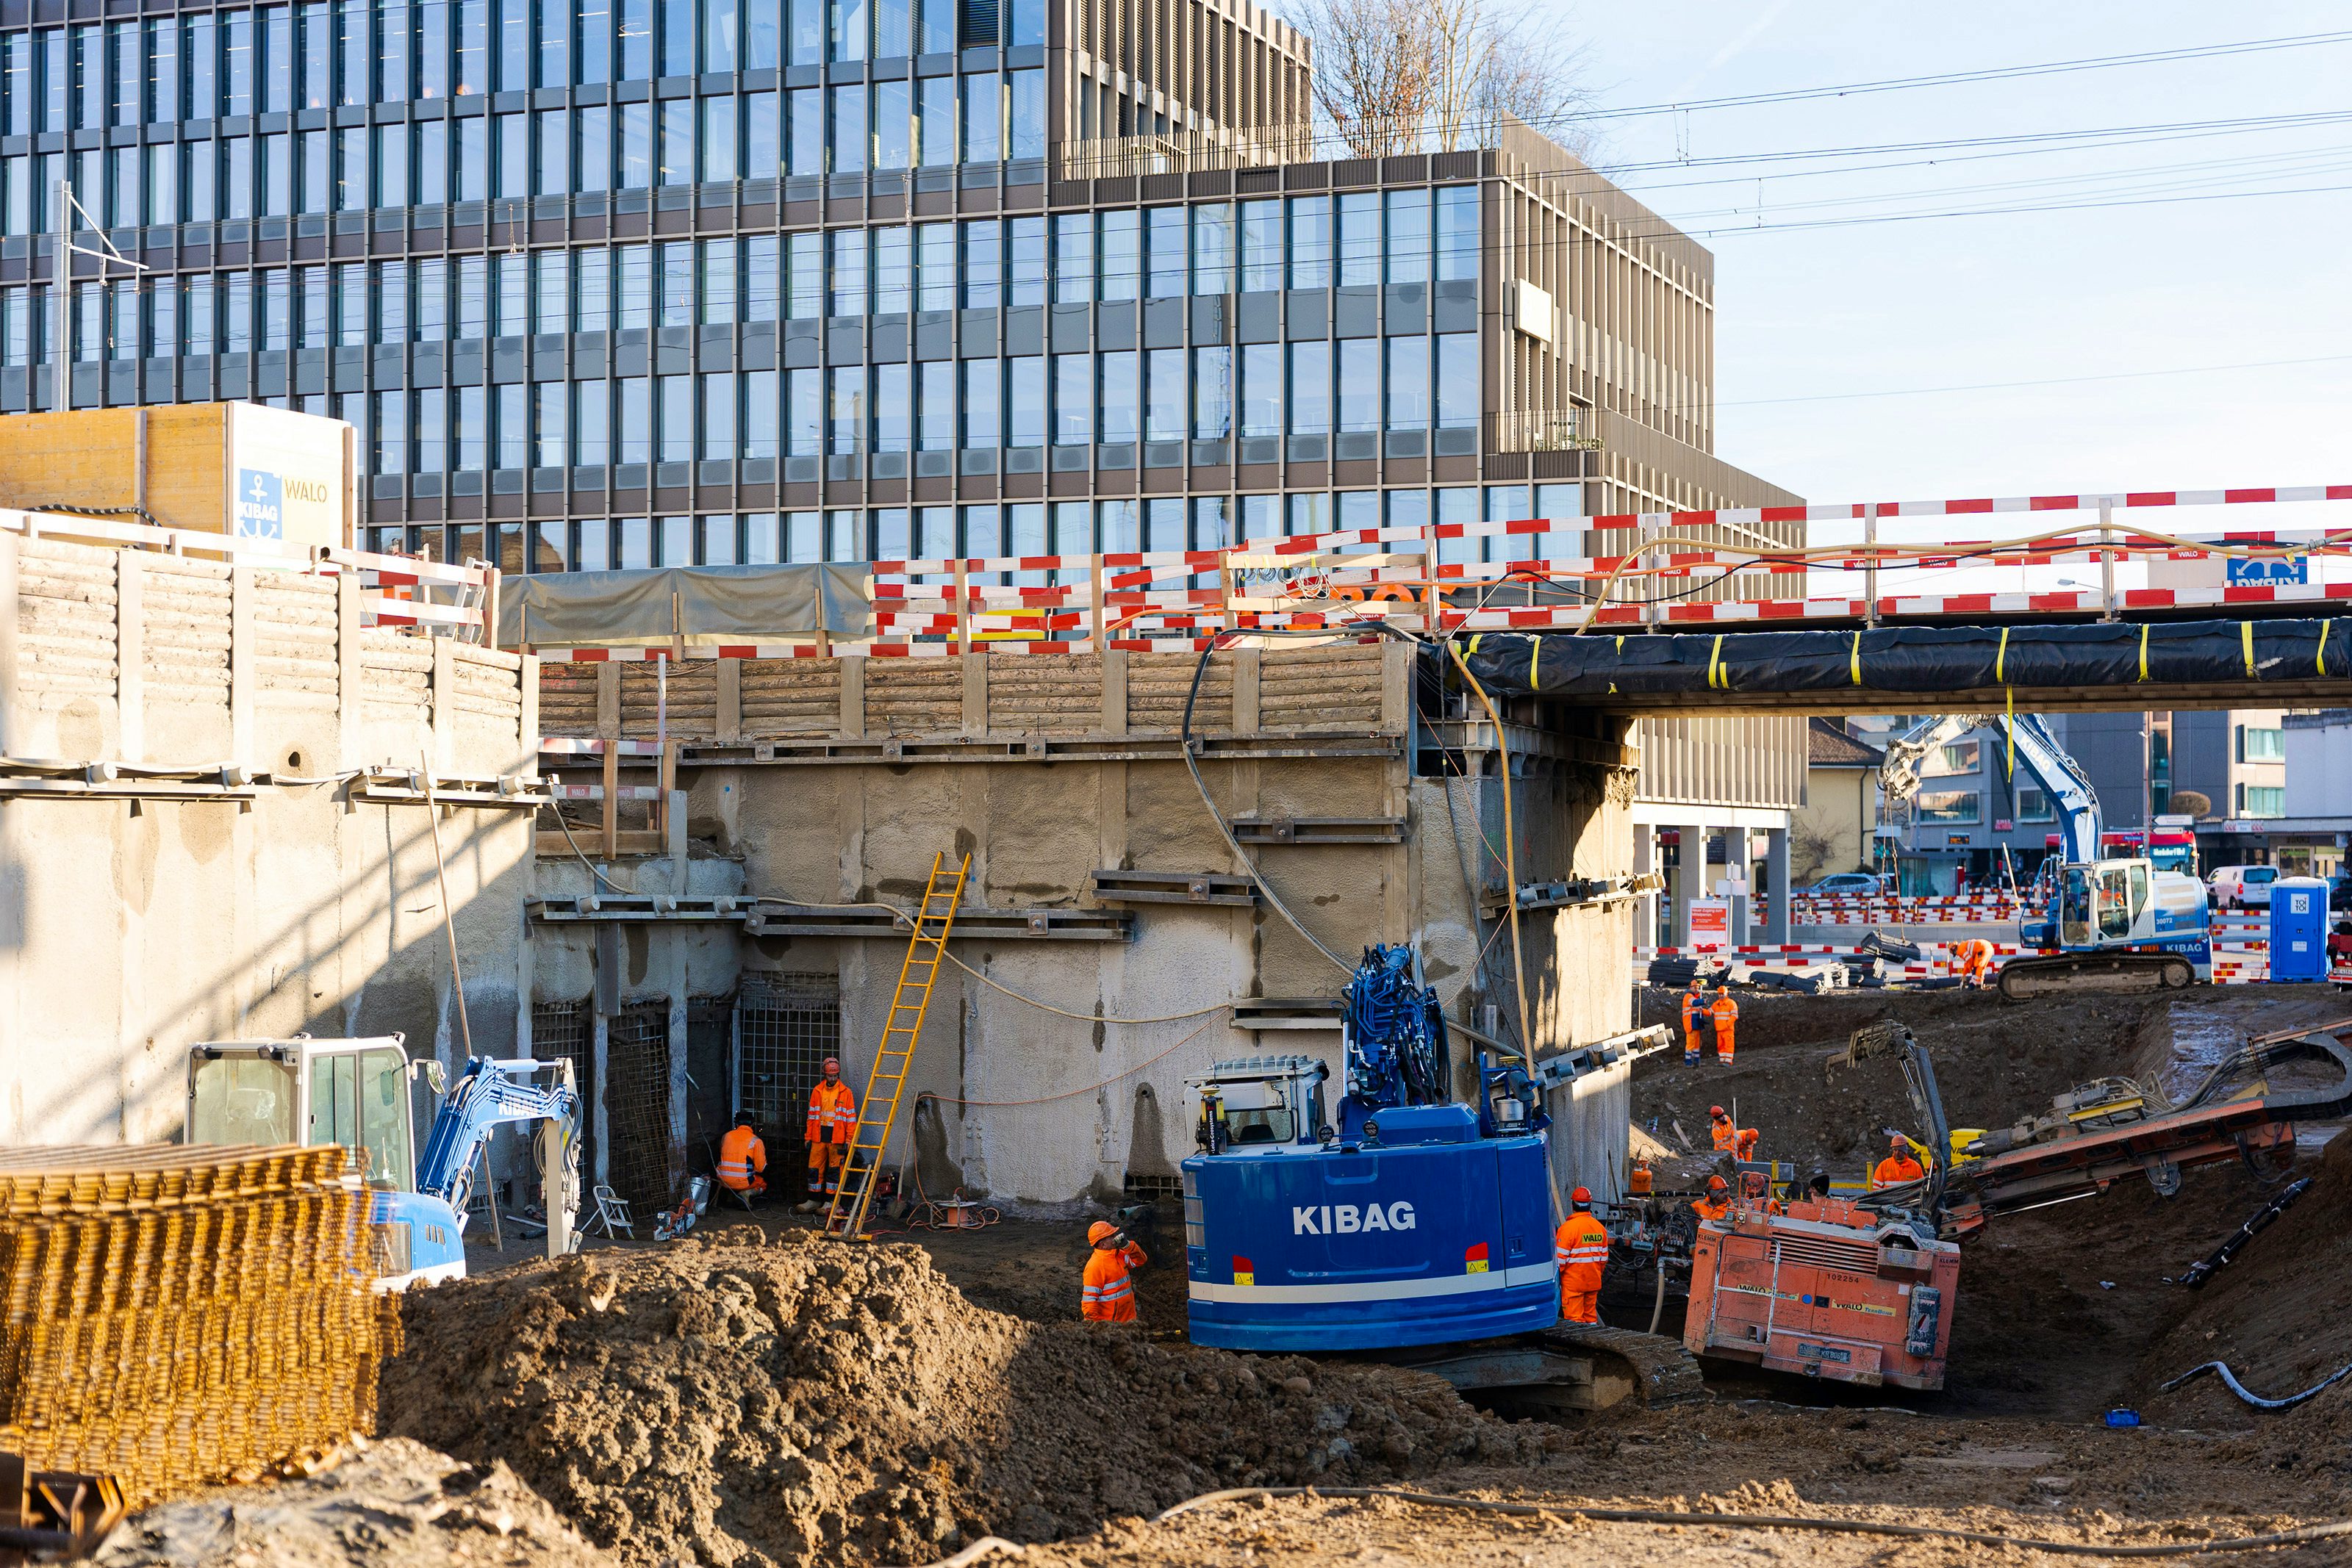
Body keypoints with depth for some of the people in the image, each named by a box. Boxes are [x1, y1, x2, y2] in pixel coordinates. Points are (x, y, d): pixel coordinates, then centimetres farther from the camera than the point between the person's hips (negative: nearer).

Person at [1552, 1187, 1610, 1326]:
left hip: (1573, 1281, -6)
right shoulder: (1599, 1227, 6)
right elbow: (1604, 1255, 13)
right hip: (1593, 1281, 6)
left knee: (1574, 1316, -4)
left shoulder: (1568, 1227, -15)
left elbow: (1561, 1257, -14)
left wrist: (1556, 1276, -2)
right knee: (1590, 1313, 15)